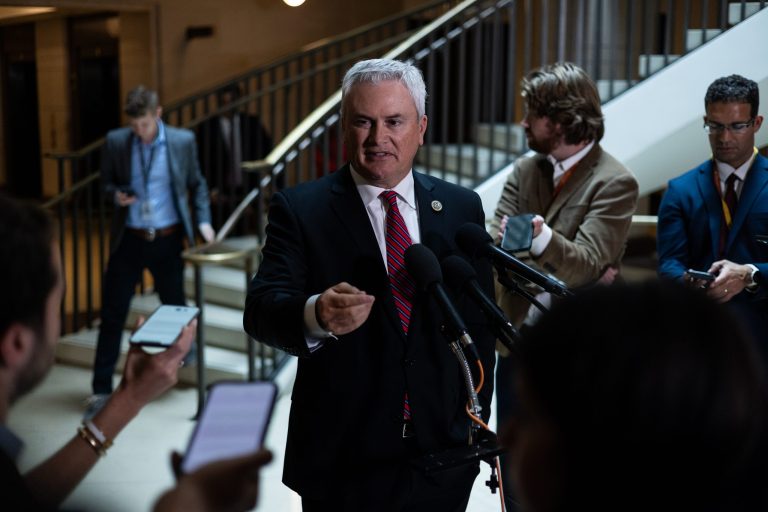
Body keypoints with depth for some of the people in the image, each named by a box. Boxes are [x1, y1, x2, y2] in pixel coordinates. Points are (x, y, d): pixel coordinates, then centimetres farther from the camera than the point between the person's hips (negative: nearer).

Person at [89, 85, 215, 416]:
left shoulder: (183, 141, -4)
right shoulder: (115, 142, -4)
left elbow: (196, 184, 8)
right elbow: (106, 181, 8)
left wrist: (203, 220, -3)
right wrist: (116, 194, -15)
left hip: (168, 240, 0)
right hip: (129, 239, 0)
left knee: (174, 305, 16)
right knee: (113, 313, 1)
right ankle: (101, 389, 8)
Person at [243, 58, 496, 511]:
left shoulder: (462, 208, 3)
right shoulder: (300, 209, -7)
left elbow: (479, 323, 8)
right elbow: (261, 310, -18)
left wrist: (476, 422, 9)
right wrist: (316, 315, -38)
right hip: (342, 463, -2)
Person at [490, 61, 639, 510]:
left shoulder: (615, 183, -12)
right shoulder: (524, 171, 6)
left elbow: (585, 263, -22)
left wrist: (542, 238, -42)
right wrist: (564, 271, -17)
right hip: (517, 337, 6)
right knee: (513, 468, 15)